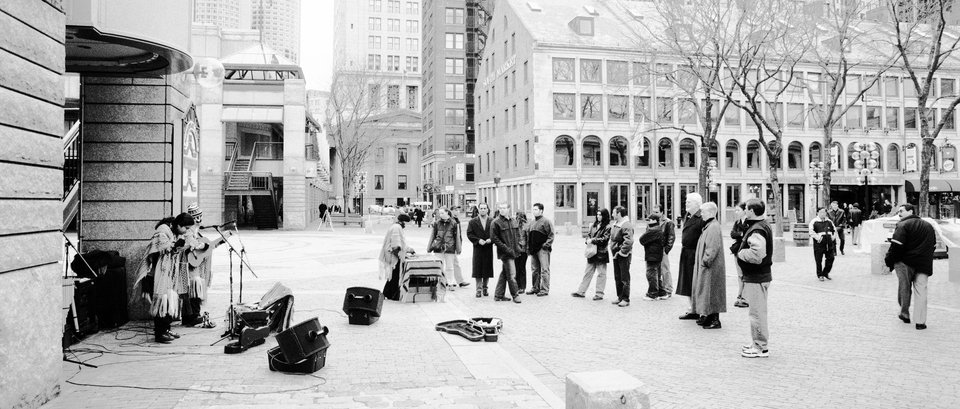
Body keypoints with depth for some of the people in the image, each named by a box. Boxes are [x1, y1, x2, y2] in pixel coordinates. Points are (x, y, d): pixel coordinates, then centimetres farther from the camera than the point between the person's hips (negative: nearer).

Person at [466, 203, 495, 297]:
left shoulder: (492, 222, 6)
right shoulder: (472, 222, 4)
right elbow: (469, 234, -1)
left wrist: (491, 240, -13)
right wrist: (478, 240, -14)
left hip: (488, 249, 1)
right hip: (478, 248, -1)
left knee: (487, 269, 4)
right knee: (477, 269, -1)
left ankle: (485, 288, 17)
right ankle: (479, 289, 5)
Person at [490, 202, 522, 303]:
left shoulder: (514, 221, 11)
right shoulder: (496, 223, -9)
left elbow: (518, 234, 21)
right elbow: (494, 238, -11)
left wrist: (518, 245, 6)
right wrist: (506, 248, -15)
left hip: (514, 252, 7)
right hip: (505, 253, -7)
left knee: (504, 274, 13)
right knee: (512, 274, -7)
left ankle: (498, 295, 21)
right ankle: (515, 295, 3)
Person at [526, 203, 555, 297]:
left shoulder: (546, 221, -5)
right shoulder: (532, 223, 18)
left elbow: (551, 235, -9)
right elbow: (529, 237, 23)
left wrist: (546, 244, -17)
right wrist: (528, 248, 16)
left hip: (543, 250, -8)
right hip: (533, 250, 8)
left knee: (544, 269, -6)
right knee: (534, 270, 12)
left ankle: (545, 290, -4)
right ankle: (535, 288, 22)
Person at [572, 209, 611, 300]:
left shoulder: (607, 227, -8)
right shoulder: (594, 225, 12)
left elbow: (604, 239, -15)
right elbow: (588, 235, 15)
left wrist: (593, 240, -15)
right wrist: (588, 240, -6)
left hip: (601, 253, -7)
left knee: (601, 274, 3)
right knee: (588, 272, 11)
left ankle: (599, 294, 10)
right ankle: (581, 292, 17)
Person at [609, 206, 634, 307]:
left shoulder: (626, 226, -18)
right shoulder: (615, 224, 10)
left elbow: (629, 241, -26)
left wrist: (622, 251, -20)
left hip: (623, 256, -9)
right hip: (616, 255, 9)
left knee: (625, 278, -2)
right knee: (617, 278, 15)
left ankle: (626, 299, 4)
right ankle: (620, 297, 25)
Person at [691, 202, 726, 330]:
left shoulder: (714, 227, -18)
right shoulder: (708, 226, 13)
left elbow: (713, 248, -25)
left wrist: (705, 261, -21)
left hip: (711, 268, -10)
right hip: (705, 267, 10)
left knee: (711, 292, -5)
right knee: (706, 291, 15)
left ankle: (715, 320, 1)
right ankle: (709, 316, 23)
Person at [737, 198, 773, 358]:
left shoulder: (757, 231, -21)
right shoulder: (763, 226, 13)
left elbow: (756, 256, -32)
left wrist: (740, 253, -16)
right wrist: (743, 251, 8)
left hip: (756, 278, -11)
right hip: (758, 276, 11)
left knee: (757, 312, -2)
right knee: (757, 312, 19)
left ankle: (761, 348, 5)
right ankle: (757, 342, 30)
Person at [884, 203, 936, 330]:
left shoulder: (903, 225, -9)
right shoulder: (928, 226, 15)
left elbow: (896, 245, -17)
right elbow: (933, 245, 21)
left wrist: (889, 261, -10)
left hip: (905, 263, -5)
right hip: (924, 265, 5)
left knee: (904, 288, 11)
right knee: (921, 291, 5)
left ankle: (905, 314, 16)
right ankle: (920, 321, 2)